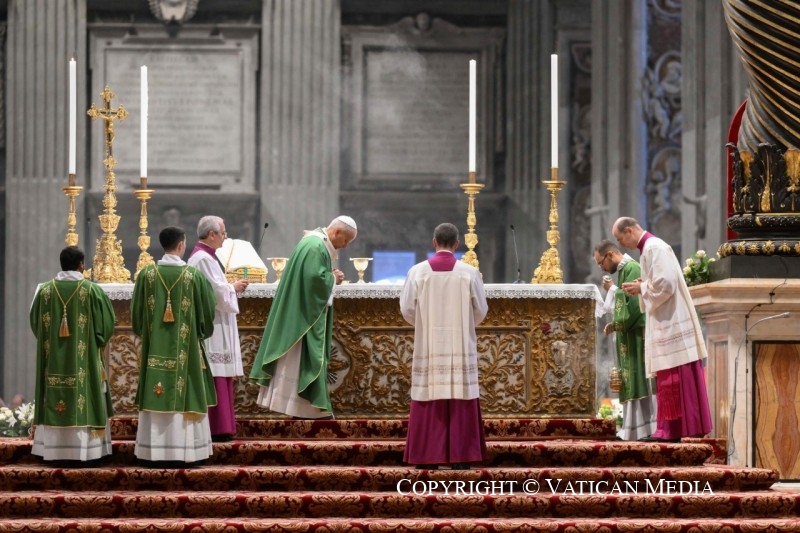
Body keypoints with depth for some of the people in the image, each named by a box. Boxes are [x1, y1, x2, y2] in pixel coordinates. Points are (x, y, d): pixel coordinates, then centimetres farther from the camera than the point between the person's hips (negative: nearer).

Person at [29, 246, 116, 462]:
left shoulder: (45, 290, 0)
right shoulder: (92, 291, -8)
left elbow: (36, 323, 10)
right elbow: (105, 324, -3)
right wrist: (95, 341, 16)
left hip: (53, 359, 3)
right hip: (84, 359, -3)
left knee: (54, 400, 7)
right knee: (82, 399, 1)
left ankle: (54, 448, 6)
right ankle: (83, 449, -2)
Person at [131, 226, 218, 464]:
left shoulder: (147, 274, -2)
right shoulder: (195, 275, -7)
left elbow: (136, 314, 5)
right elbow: (208, 313, 0)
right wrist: (200, 333, 19)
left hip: (154, 348, 2)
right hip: (186, 349, -2)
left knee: (157, 399, 5)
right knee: (185, 396, 2)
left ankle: (154, 450, 5)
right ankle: (185, 448, 1)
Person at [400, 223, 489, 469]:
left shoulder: (417, 271, -5)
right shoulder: (470, 273, -4)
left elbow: (407, 309, -2)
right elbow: (480, 311, 2)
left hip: (428, 345, 0)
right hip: (460, 347, 0)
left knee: (429, 399, 3)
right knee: (460, 399, 3)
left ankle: (428, 455, 2)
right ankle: (460, 456, 1)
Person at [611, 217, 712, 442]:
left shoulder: (654, 248, -13)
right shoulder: (649, 248, 18)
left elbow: (665, 284, -22)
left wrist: (641, 288, -9)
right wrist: (641, 287, 8)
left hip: (670, 324, -10)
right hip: (667, 324, 10)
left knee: (671, 379, -8)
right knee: (668, 380, 9)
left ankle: (673, 429, -8)